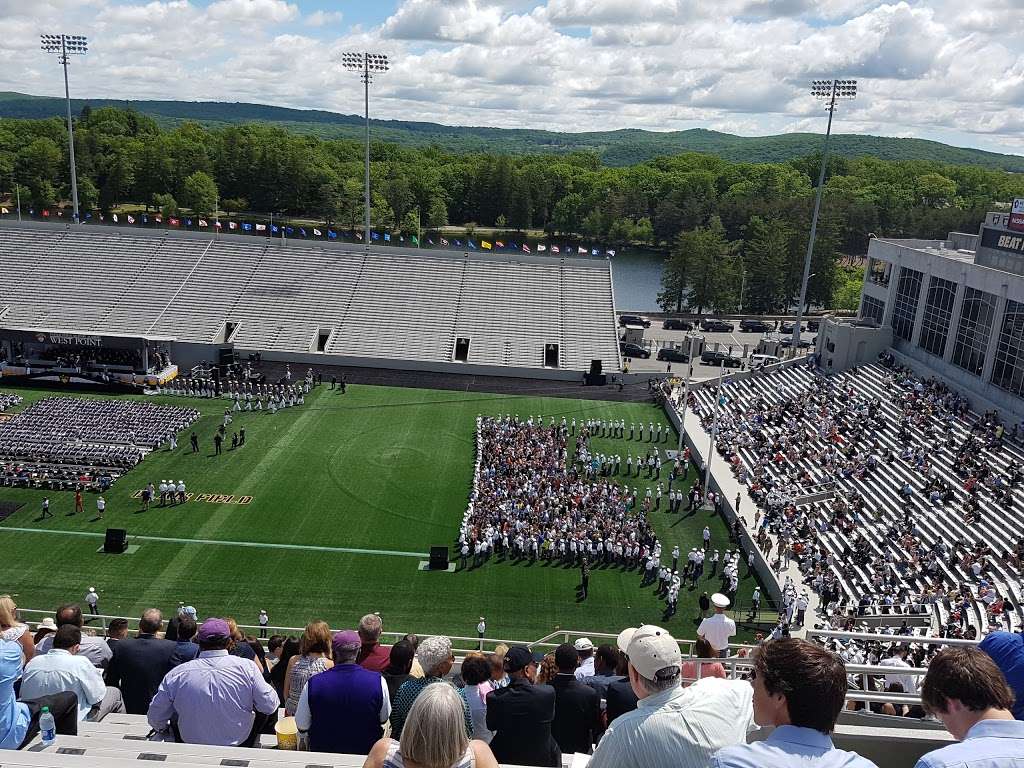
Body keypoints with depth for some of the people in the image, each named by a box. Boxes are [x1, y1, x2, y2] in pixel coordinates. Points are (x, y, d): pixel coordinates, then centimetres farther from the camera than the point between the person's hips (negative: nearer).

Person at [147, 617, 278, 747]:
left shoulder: (176, 674, -14)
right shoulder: (247, 667, -18)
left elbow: (155, 719, -4)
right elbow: (270, 706, -11)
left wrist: (164, 730, 19)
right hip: (239, 742, -1)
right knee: (262, 710, 20)